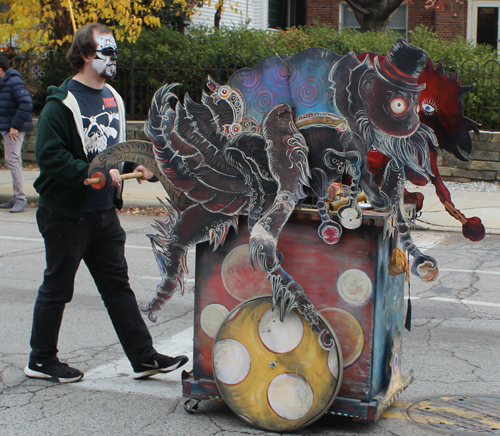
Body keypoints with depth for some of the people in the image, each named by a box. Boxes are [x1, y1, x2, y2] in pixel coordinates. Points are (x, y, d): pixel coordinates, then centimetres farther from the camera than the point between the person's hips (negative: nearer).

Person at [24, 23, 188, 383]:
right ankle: (41, 361, 20)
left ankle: (144, 358, 15)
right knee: (57, 289, 5)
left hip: (105, 212, 7)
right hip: (67, 214, -7)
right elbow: (50, 157, -21)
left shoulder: (112, 98, 12)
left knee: (118, 286, 11)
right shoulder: (63, 103, -15)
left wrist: (134, 165, 5)